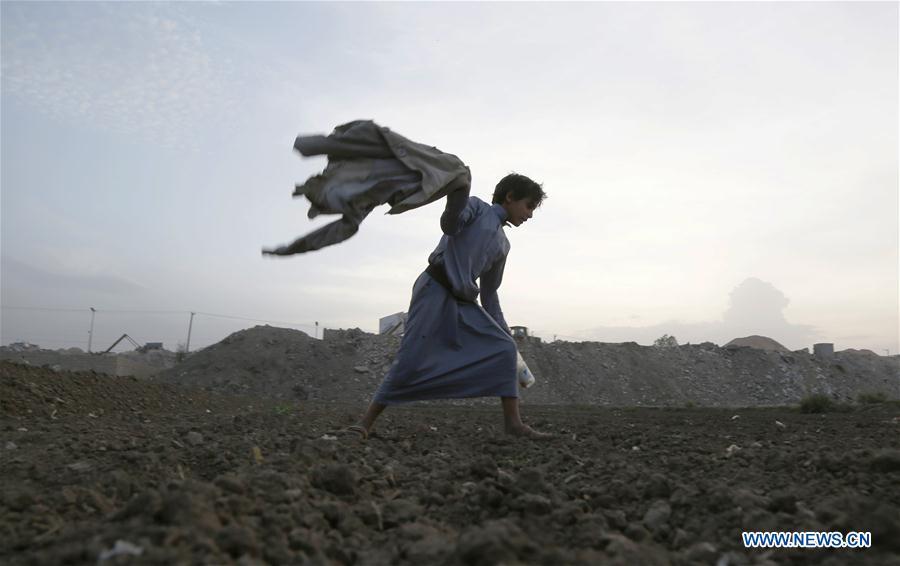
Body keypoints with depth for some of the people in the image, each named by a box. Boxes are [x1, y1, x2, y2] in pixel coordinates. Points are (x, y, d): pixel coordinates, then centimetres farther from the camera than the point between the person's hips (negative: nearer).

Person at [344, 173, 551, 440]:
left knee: (504, 347, -4)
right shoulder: (475, 207, 6)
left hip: (463, 303, 7)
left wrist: (502, 330, 22)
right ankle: (367, 421, -1)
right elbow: (449, 225, -16)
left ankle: (513, 422, -2)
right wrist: (456, 192, -30)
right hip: (435, 289, -7)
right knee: (411, 359, -12)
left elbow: (489, 292, 25)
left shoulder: (502, 244, 23)